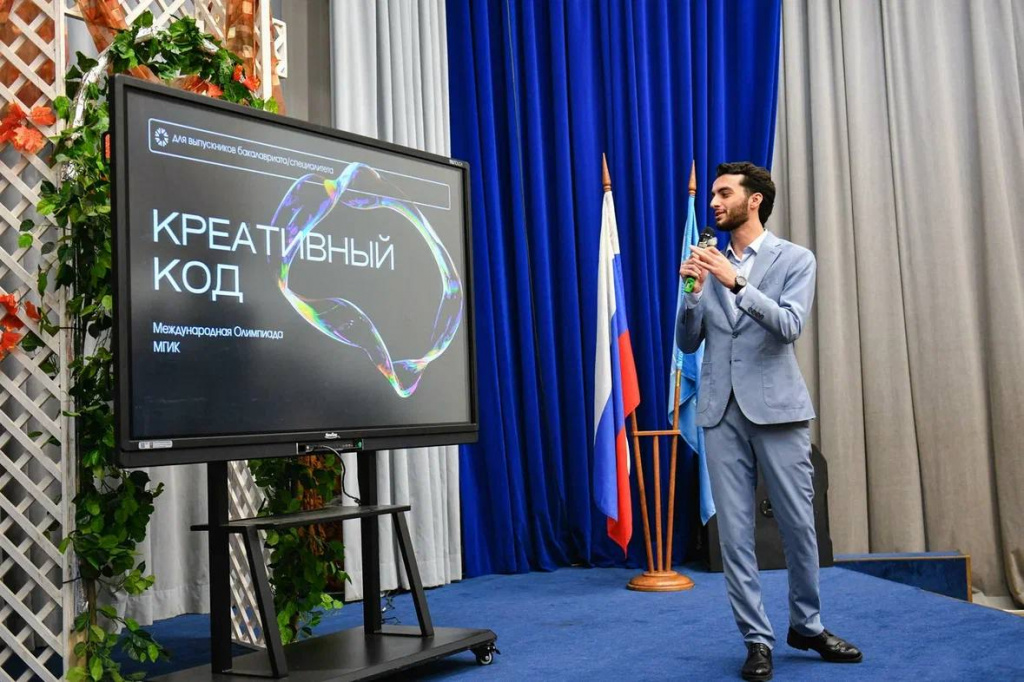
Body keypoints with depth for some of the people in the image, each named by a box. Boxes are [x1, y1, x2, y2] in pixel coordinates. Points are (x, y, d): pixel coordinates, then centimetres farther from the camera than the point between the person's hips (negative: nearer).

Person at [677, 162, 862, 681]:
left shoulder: (795, 259, 4)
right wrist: (694, 289, -7)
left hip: (776, 407, -2)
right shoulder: (709, 262, 12)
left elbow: (790, 325, -12)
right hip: (722, 411, 2)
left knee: (798, 523, 4)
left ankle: (806, 625, 24)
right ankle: (757, 639, 11)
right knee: (734, 531, 1)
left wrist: (736, 282, -20)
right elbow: (688, 342, 9)